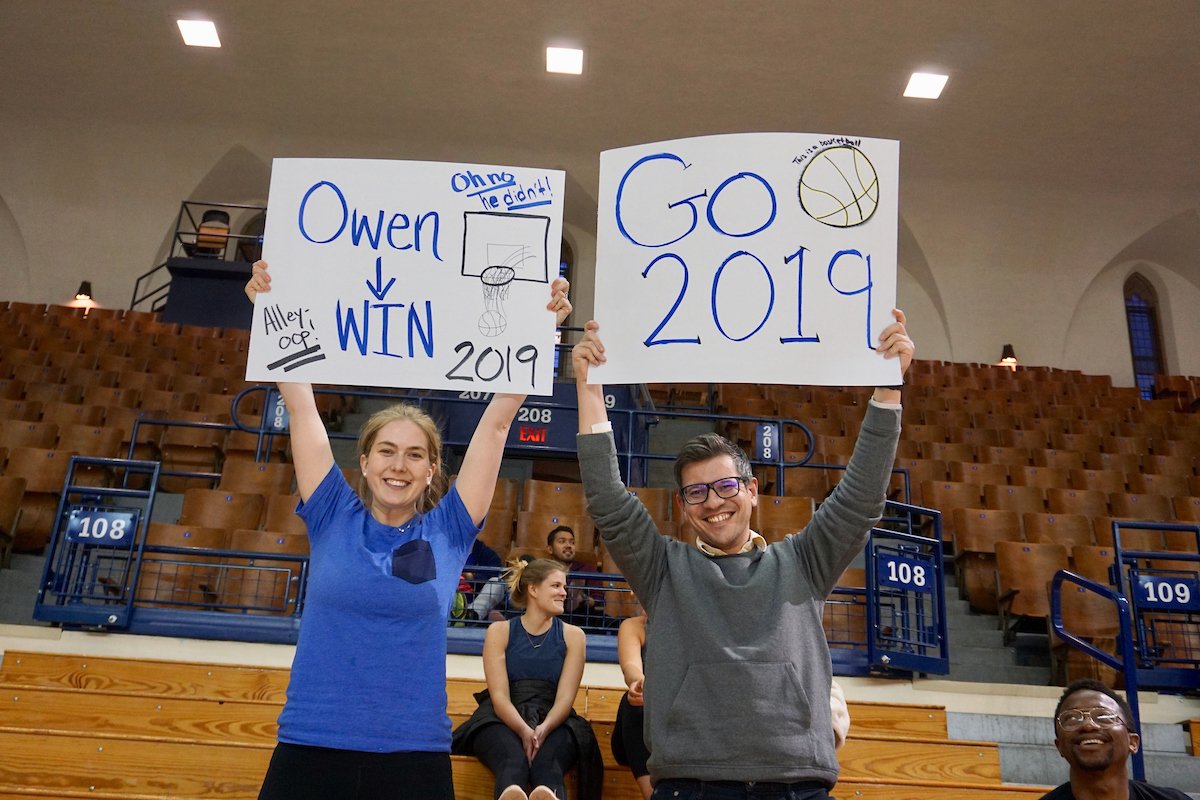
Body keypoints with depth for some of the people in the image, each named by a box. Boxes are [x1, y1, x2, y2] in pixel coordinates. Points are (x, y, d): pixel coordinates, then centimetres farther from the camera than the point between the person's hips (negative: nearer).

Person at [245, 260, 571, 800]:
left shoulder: (448, 530, 1)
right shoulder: (333, 517, 2)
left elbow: (497, 420, -2)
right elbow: (300, 406, 0)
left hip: (414, 757, 0)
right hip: (308, 749, 1)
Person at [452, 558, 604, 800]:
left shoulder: (573, 636, 12)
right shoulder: (499, 631, 8)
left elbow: (565, 698, 1)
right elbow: (499, 696, -3)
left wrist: (543, 729, -22)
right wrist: (524, 731, -24)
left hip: (552, 722, 1)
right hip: (503, 720, -1)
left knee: (547, 764, -38)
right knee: (513, 761, -39)